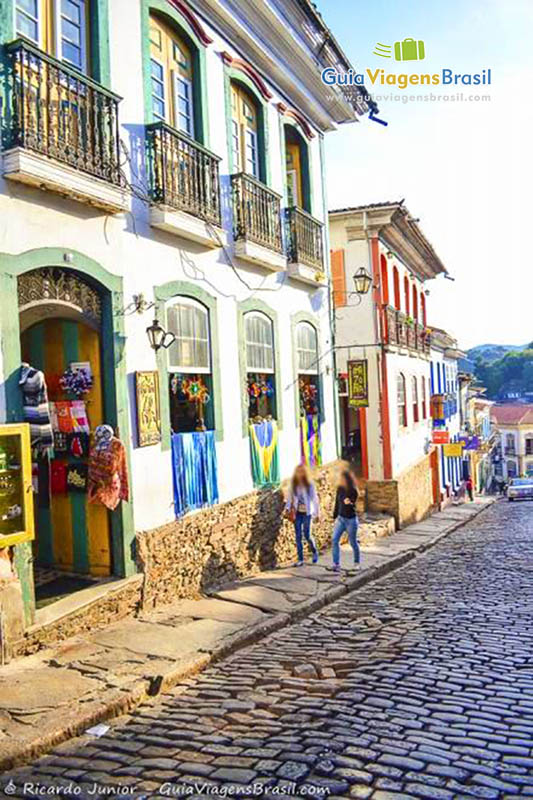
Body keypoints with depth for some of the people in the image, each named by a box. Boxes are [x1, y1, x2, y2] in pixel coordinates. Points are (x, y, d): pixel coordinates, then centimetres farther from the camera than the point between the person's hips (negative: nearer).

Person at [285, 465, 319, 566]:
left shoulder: (310, 484, -5)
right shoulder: (293, 484, 3)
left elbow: (314, 499, -3)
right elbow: (290, 497, 5)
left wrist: (317, 513, -4)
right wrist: (287, 508, -10)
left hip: (307, 512, -3)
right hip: (297, 513, 3)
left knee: (306, 534, -7)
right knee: (298, 536, 3)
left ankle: (315, 552, 22)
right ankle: (300, 559, 9)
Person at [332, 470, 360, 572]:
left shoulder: (353, 491, -14)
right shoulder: (340, 489, 1)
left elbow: (352, 504, -26)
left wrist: (349, 503, -49)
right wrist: (335, 516, 14)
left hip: (351, 519, -5)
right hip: (340, 518, 5)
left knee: (353, 542, 6)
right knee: (335, 540, -8)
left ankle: (357, 562, 26)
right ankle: (336, 564, -6)